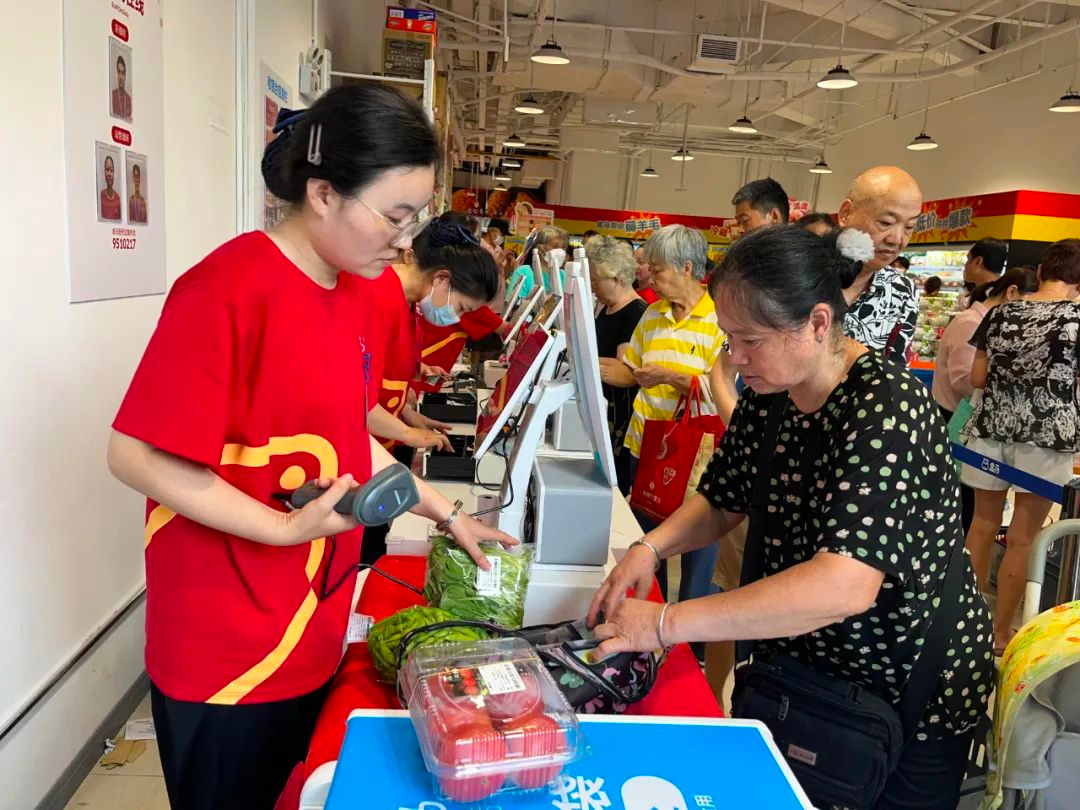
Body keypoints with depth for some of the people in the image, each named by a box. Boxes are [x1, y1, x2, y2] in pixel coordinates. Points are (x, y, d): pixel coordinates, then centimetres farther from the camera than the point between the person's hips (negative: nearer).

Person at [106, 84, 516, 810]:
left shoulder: (351, 293, 4)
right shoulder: (228, 289, -21)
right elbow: (138, 455, -19)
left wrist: (447, 515, 9)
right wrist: (284, 528, -24)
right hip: (227, 653, -7)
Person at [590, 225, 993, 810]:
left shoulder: (887, 405, -29)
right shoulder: (767, 394, -7)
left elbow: (844, 585, -39)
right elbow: (721, 501, 6)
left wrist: (665, 623, -39)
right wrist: (650, 547, -14)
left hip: (909, 698, -6)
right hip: (793, 667, 6)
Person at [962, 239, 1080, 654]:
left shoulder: (1001, 312, 3)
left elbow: (976, 378, 5)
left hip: (992, 427, 3)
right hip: (1046, 434, -3)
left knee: (983, 524, 15)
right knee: (1022, 538, 5)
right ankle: (1000, 632, 14)